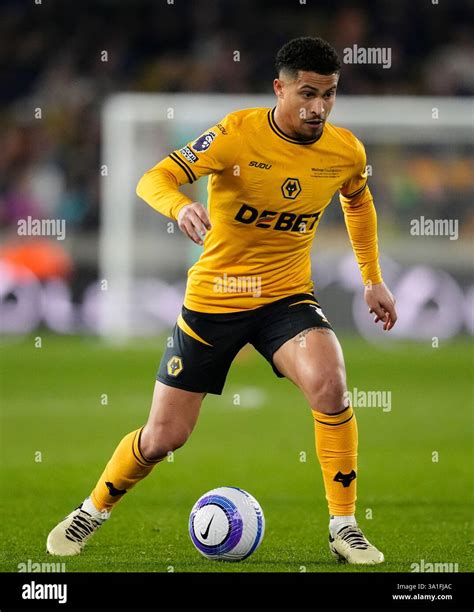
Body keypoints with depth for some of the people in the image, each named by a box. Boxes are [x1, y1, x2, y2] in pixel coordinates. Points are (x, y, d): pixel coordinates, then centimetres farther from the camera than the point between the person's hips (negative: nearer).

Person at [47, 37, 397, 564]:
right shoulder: (239, 133, -19)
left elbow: (358, 202, 18)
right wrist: (180, 207, -47)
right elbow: (153, 180, -25)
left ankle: (344, 528, -16)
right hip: (213, 299, -2)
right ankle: (92, 512, 31)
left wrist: (373, 279, 17)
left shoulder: (346, 151, -6)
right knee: (164, 437, 2)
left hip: (287, 298, 2)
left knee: (329, 384, -29)